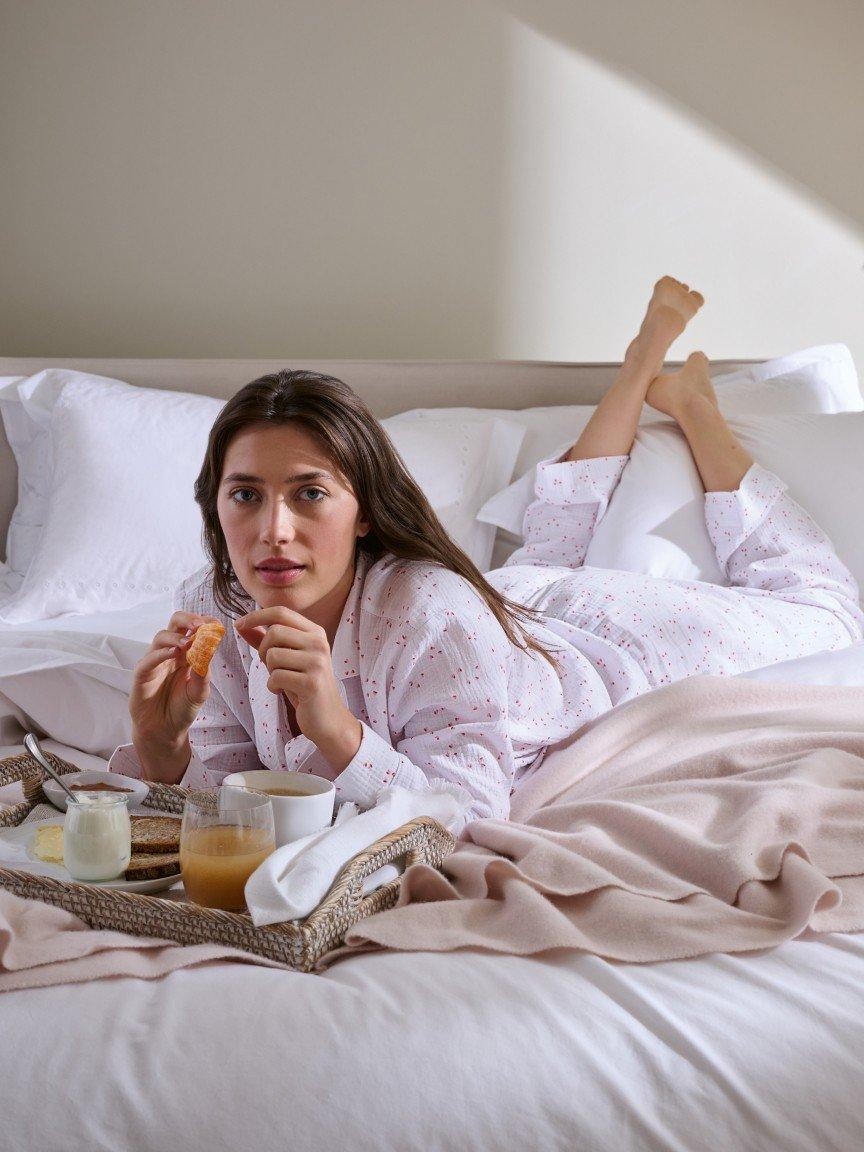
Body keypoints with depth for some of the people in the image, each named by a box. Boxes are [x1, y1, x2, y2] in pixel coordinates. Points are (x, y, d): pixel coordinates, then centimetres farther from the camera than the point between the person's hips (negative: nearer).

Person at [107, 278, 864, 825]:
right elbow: (220, 791, -19)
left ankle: (689, 400, 37)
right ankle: (640, 366, 53)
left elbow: (472, 825, -43)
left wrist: (334, 728, -56)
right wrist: (161, 745, -40)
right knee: (547, 555, 41)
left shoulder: (430, 617, -45)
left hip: (624, 642, -4)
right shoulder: (213, 610, -29)